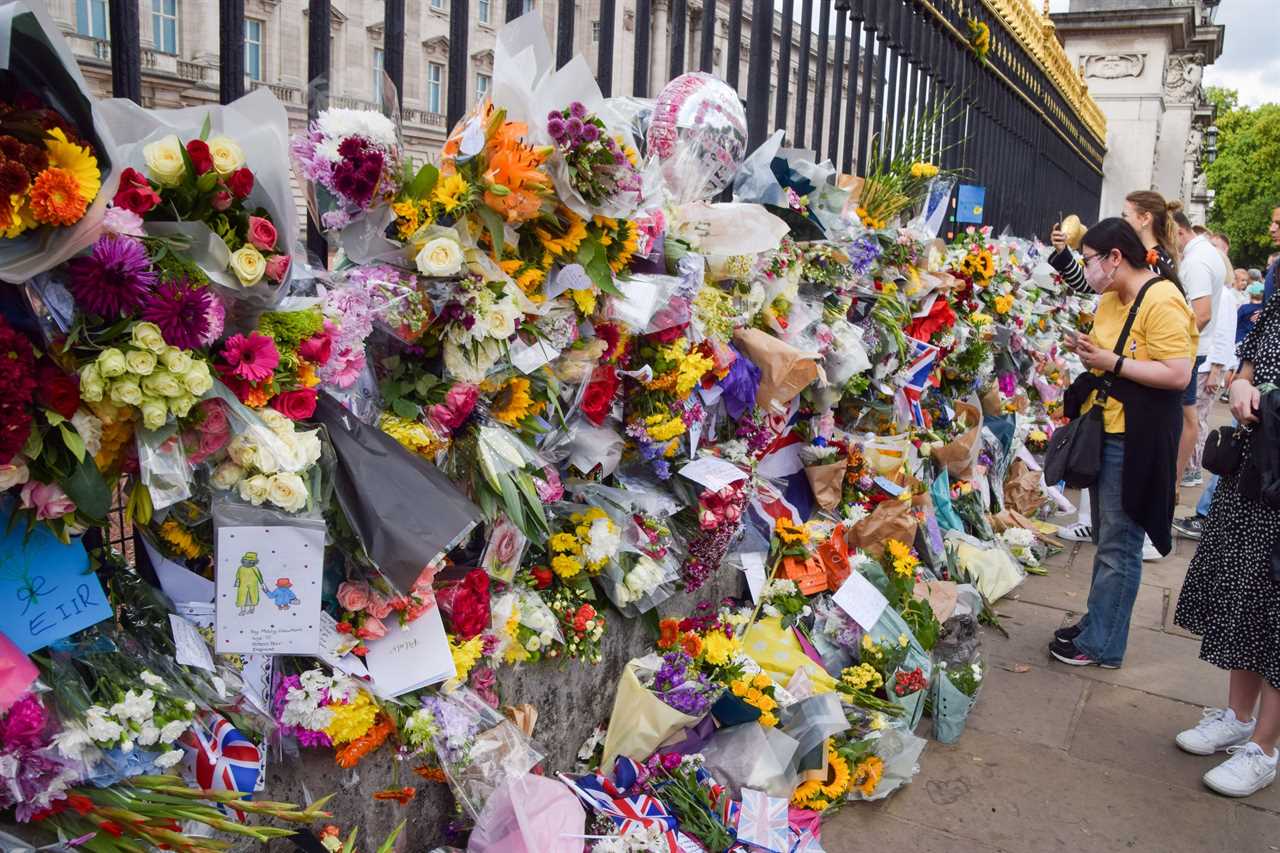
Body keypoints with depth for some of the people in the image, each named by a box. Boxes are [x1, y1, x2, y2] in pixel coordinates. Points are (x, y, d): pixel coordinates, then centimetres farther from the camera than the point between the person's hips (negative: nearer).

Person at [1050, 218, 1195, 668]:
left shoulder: (1162, 302, -17)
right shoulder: (1112, 298, 12)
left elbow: (1178, 375, -23)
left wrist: (1112, 362, -21)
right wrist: (1087, 349, 3)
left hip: (1136, 440, -9)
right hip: (1104, 432, 10)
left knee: (1118, 546, 0)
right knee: (1105, 538, 19)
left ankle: (1102, 644, 10)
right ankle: (1096, 622, 31)